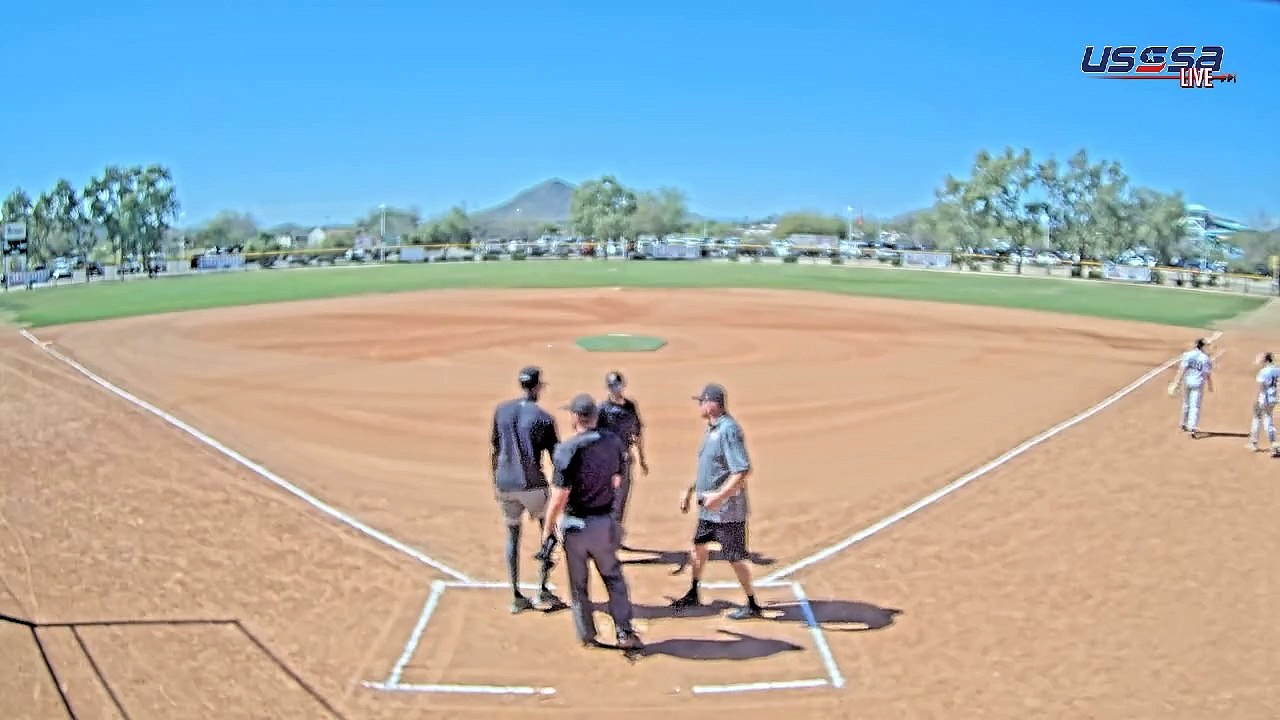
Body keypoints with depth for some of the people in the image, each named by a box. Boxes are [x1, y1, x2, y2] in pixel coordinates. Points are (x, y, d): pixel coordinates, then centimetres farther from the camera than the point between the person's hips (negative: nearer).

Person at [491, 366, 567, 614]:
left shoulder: (501, 411, 4)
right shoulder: (544, 418, -8)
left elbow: (495, 450, 11)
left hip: (505, 484, 4)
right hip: (532, 485, -4)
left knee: (512, 537, 14)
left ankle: (517, 597, 16)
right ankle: (543, 590, 8)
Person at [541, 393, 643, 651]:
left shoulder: (567, 449, -19)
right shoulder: (614, 442, -4)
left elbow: (559, 497, -19)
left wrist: (547, 529, -8)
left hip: (574, 525, -3)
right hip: (605, 521, 3)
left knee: (578, 583, 14)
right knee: (613, 577, 19)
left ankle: (587, 636, 25)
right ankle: (624, 633, 15)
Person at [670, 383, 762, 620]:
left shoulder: (729, 430, -22)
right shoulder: (712, 428, 8)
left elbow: (743, 471, -28)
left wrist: (719, 496, -31)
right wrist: (690, 490, 20)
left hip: (727, 509, -10)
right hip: (708, 506, 10)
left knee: (735, 557, 0)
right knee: (699, 545, 21)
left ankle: (752, 605, 15)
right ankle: (693, 595, 38)